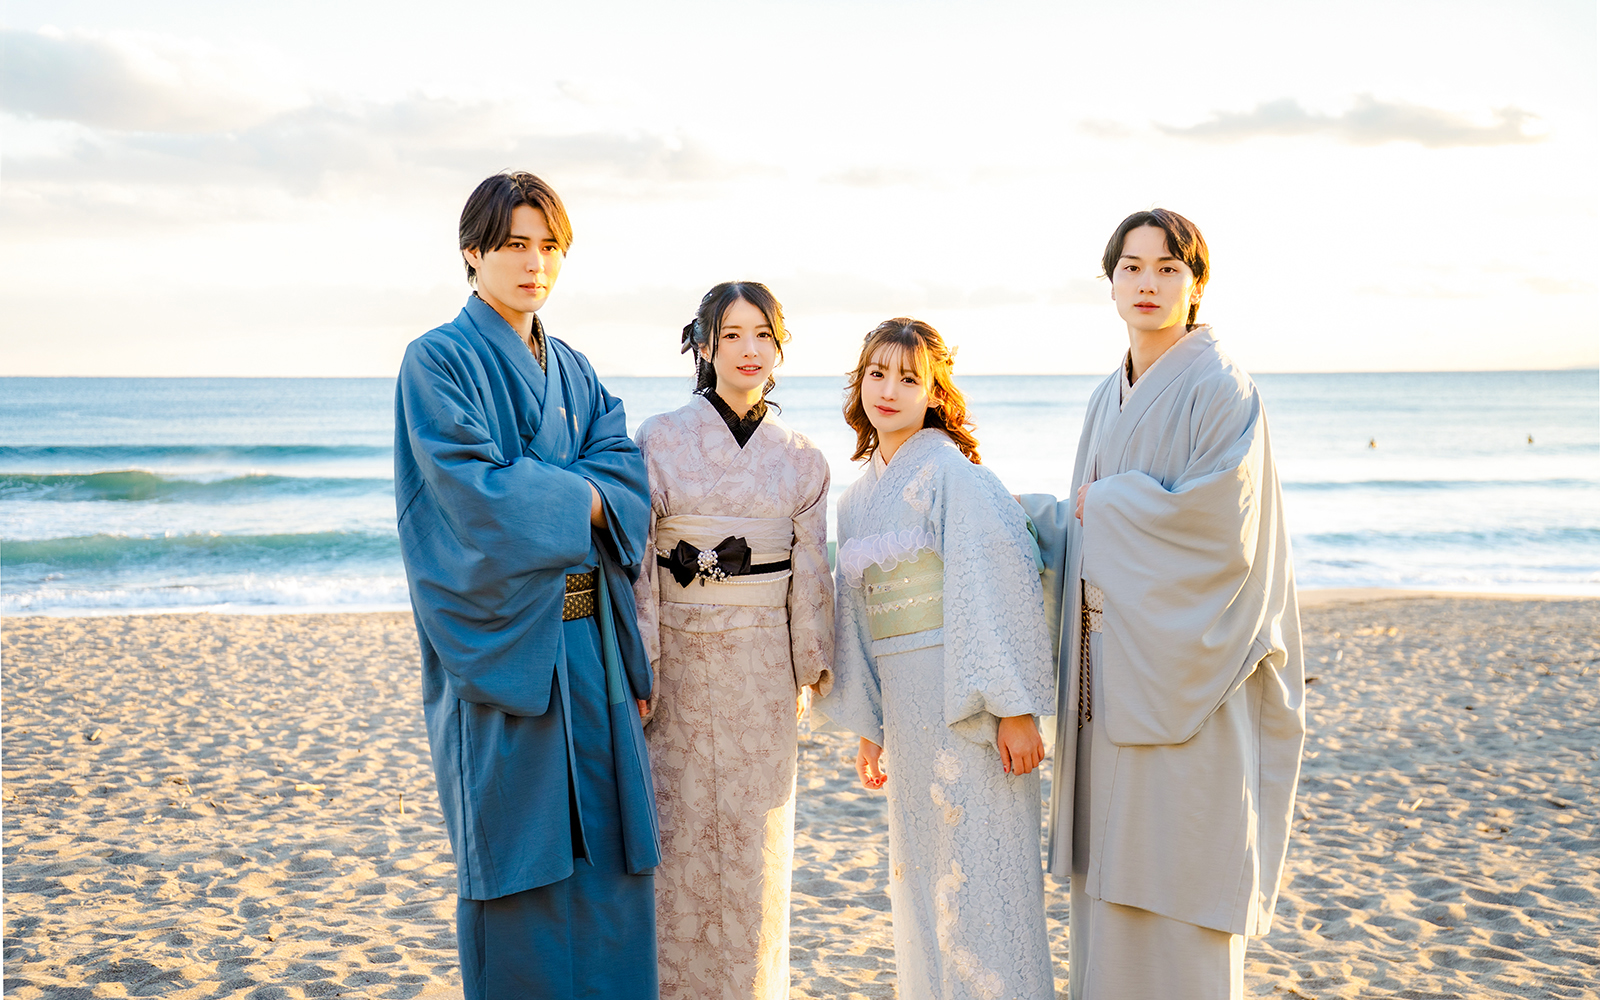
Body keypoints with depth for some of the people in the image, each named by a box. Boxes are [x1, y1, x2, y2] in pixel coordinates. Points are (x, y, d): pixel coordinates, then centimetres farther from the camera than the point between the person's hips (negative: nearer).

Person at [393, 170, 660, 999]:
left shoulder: (575, 373, 17)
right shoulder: (438, 361, -3)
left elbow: (625, 475, 2)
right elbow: (479, 496, -15)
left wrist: (533, 492, -13)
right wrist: (578, 498, -5)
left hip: (589, 637, 6)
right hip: (502, 641, -6)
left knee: (606, 855, 7)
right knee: (518, 855, 0)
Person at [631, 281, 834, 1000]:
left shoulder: (802, 460, 6)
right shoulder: (659, 440, -2)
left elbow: (810, 575, 9)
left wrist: (809, 671, 7)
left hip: (761, 668, 2)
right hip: (677, 658, -2)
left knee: (753, 840, 8)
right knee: (676, 834, 3)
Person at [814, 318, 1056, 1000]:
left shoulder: (954, 474, -10)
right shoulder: (856, 500, 13)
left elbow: (1006, 589, -15)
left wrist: (1017, 708, -19)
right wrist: (867, 726, 16)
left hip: (970, 702, -7)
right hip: (904, 707, 7)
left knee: (978, 876, -2)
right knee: (922, 874, 14)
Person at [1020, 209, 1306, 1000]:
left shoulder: (1220, 389, -8)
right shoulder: (1109, 399, 14)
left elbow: (1220, 520, -20)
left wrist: (1104, 504, -8)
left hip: (1180, 667, -7)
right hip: (1109, 668, 7)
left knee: (1177, 885, -2)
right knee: (1110, 875, 11)